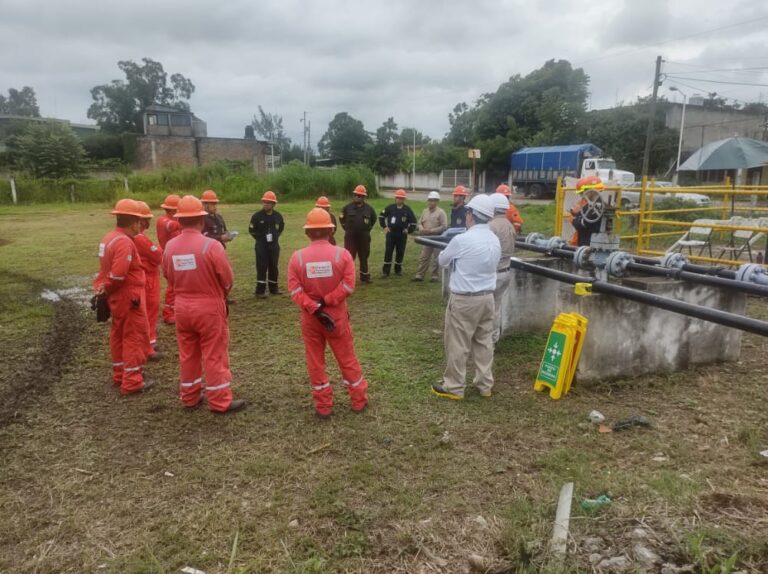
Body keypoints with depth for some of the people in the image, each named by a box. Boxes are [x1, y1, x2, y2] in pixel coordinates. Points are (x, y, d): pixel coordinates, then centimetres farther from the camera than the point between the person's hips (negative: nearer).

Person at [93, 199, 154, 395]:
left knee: (119, 334, 19)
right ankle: (132, 382, 4)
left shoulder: (108, 238, 10)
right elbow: (118, 274, -28)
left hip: (116, 296, 10)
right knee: (135, 336, -1)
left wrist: (100, 288, 2)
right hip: (128, 296, -10)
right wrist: (105, 289, -13)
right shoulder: (124, 242, -22)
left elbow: (106, 269, 9)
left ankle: (120, 374, 32)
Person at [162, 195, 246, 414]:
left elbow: (169, 277, 8)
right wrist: (220, 293, 10)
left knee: (188, 354, 17)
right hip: (209, 307, -5)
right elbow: (228, 279, -11)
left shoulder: (170, 246, -4)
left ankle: (189, 396, 29)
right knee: (214, 355, 4)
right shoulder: (211, 245, -19)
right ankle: (220, 401, 12)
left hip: (182, 307, 5)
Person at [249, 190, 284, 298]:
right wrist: (260, 238, -2)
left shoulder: (278, 216, 3)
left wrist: (276, 236, 8)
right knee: (261, 267, -6)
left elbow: (281, 227, 21)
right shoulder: (256, 216, -5)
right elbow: (251, 230, 4)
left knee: (274, 267, 10)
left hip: (274, 245, 3)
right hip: (261, 246, -3)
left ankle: (274, 288, 23)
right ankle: (260, 291, -1)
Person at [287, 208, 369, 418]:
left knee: (315, 361, 12)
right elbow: (348, 286, -16)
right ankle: (359, 400, 26)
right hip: (337, 315, 0)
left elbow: (295, 290, -14)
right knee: (347, 358, 14)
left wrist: (315, 308, -16)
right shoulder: (342, 254, -10)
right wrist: (326, 302, -13)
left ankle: (323, 406, 20)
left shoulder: (297, 257, -8)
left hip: (309, 317, 1)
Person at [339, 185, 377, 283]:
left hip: (364, 237, 2)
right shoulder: (348, 207, -3)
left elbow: (374, 219, 18)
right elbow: (342, 218, 12)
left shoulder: (369, 208, 0)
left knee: (364, 257, 12)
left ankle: (364, 276, 24)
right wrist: (347, 229, 10)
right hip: (350, 237, -2)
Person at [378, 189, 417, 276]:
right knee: (388, 252, -2)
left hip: (402, 235, 1)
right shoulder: (390, 207, -1)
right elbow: (381, 216, 10)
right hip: (391, 234, 0)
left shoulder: (408, 210, -1)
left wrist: (409, 230, -1)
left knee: (400, 252, 8)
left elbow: (413, 222, 5)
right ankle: (386, 270, 3)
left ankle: (398, 269, 23)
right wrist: (384, 226, 5)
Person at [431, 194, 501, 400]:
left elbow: (442, 260, -3)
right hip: (487, 297, 7)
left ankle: (454, 387, 14)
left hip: (464, 299, -7)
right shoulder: (495, 240, 4)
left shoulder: (462, 240, -19)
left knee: (457, 344, 4)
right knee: (484, 341, 15)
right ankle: (485, 385, 24)